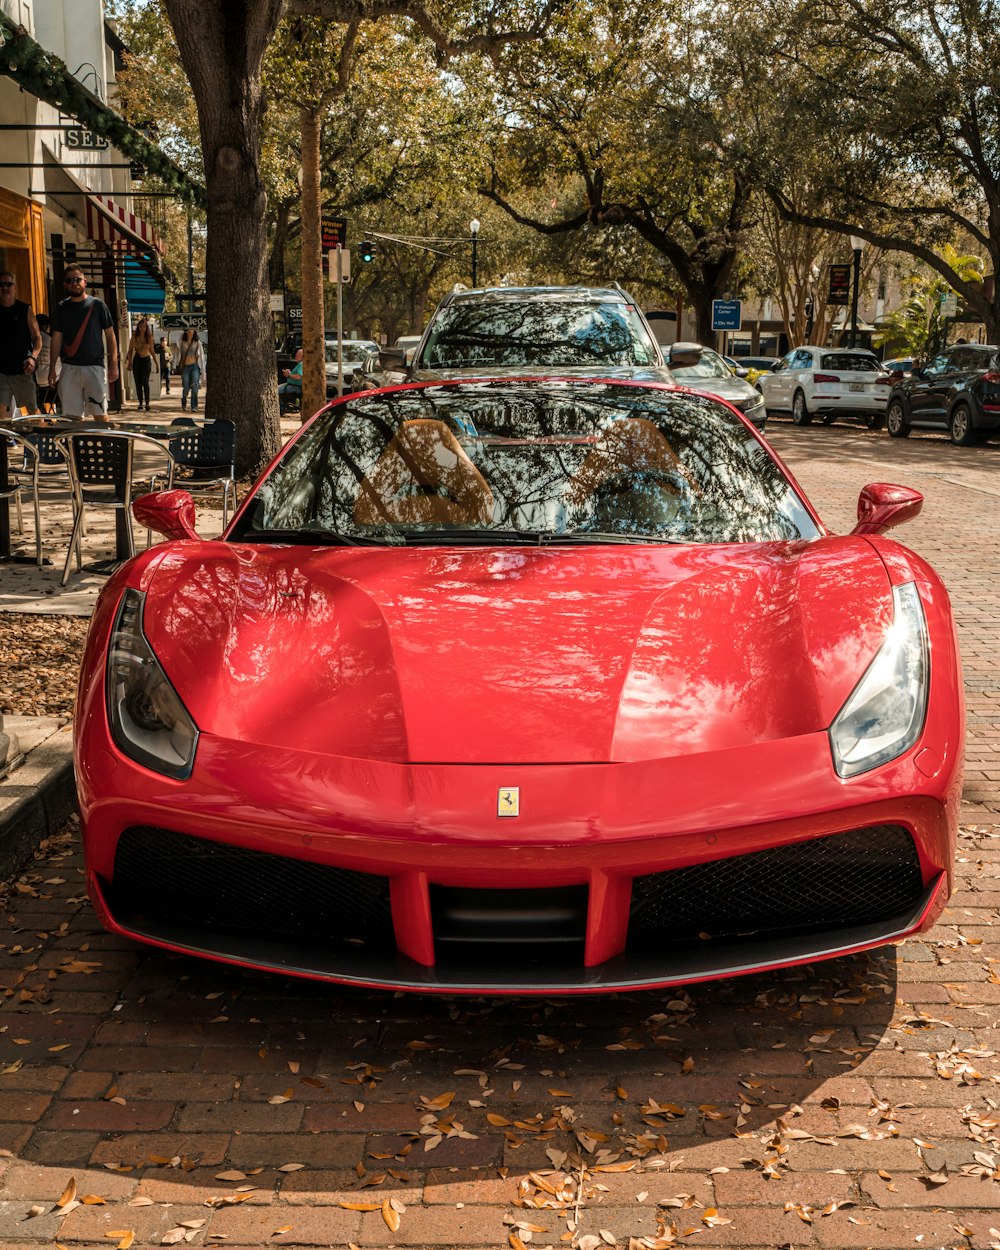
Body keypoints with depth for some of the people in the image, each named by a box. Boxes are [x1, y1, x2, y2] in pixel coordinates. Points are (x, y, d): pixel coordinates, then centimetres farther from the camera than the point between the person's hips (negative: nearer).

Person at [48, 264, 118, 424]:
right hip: (69, 368, 2)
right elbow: (57, 339, 11)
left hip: (95, 367, -2)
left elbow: (110, 335, 4)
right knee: (72, 416, 0)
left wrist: (113, 365, -4)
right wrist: (52, 368, 4)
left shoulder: (97, 305, 3)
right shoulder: (61, 307, 10)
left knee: (100, 414, -2)